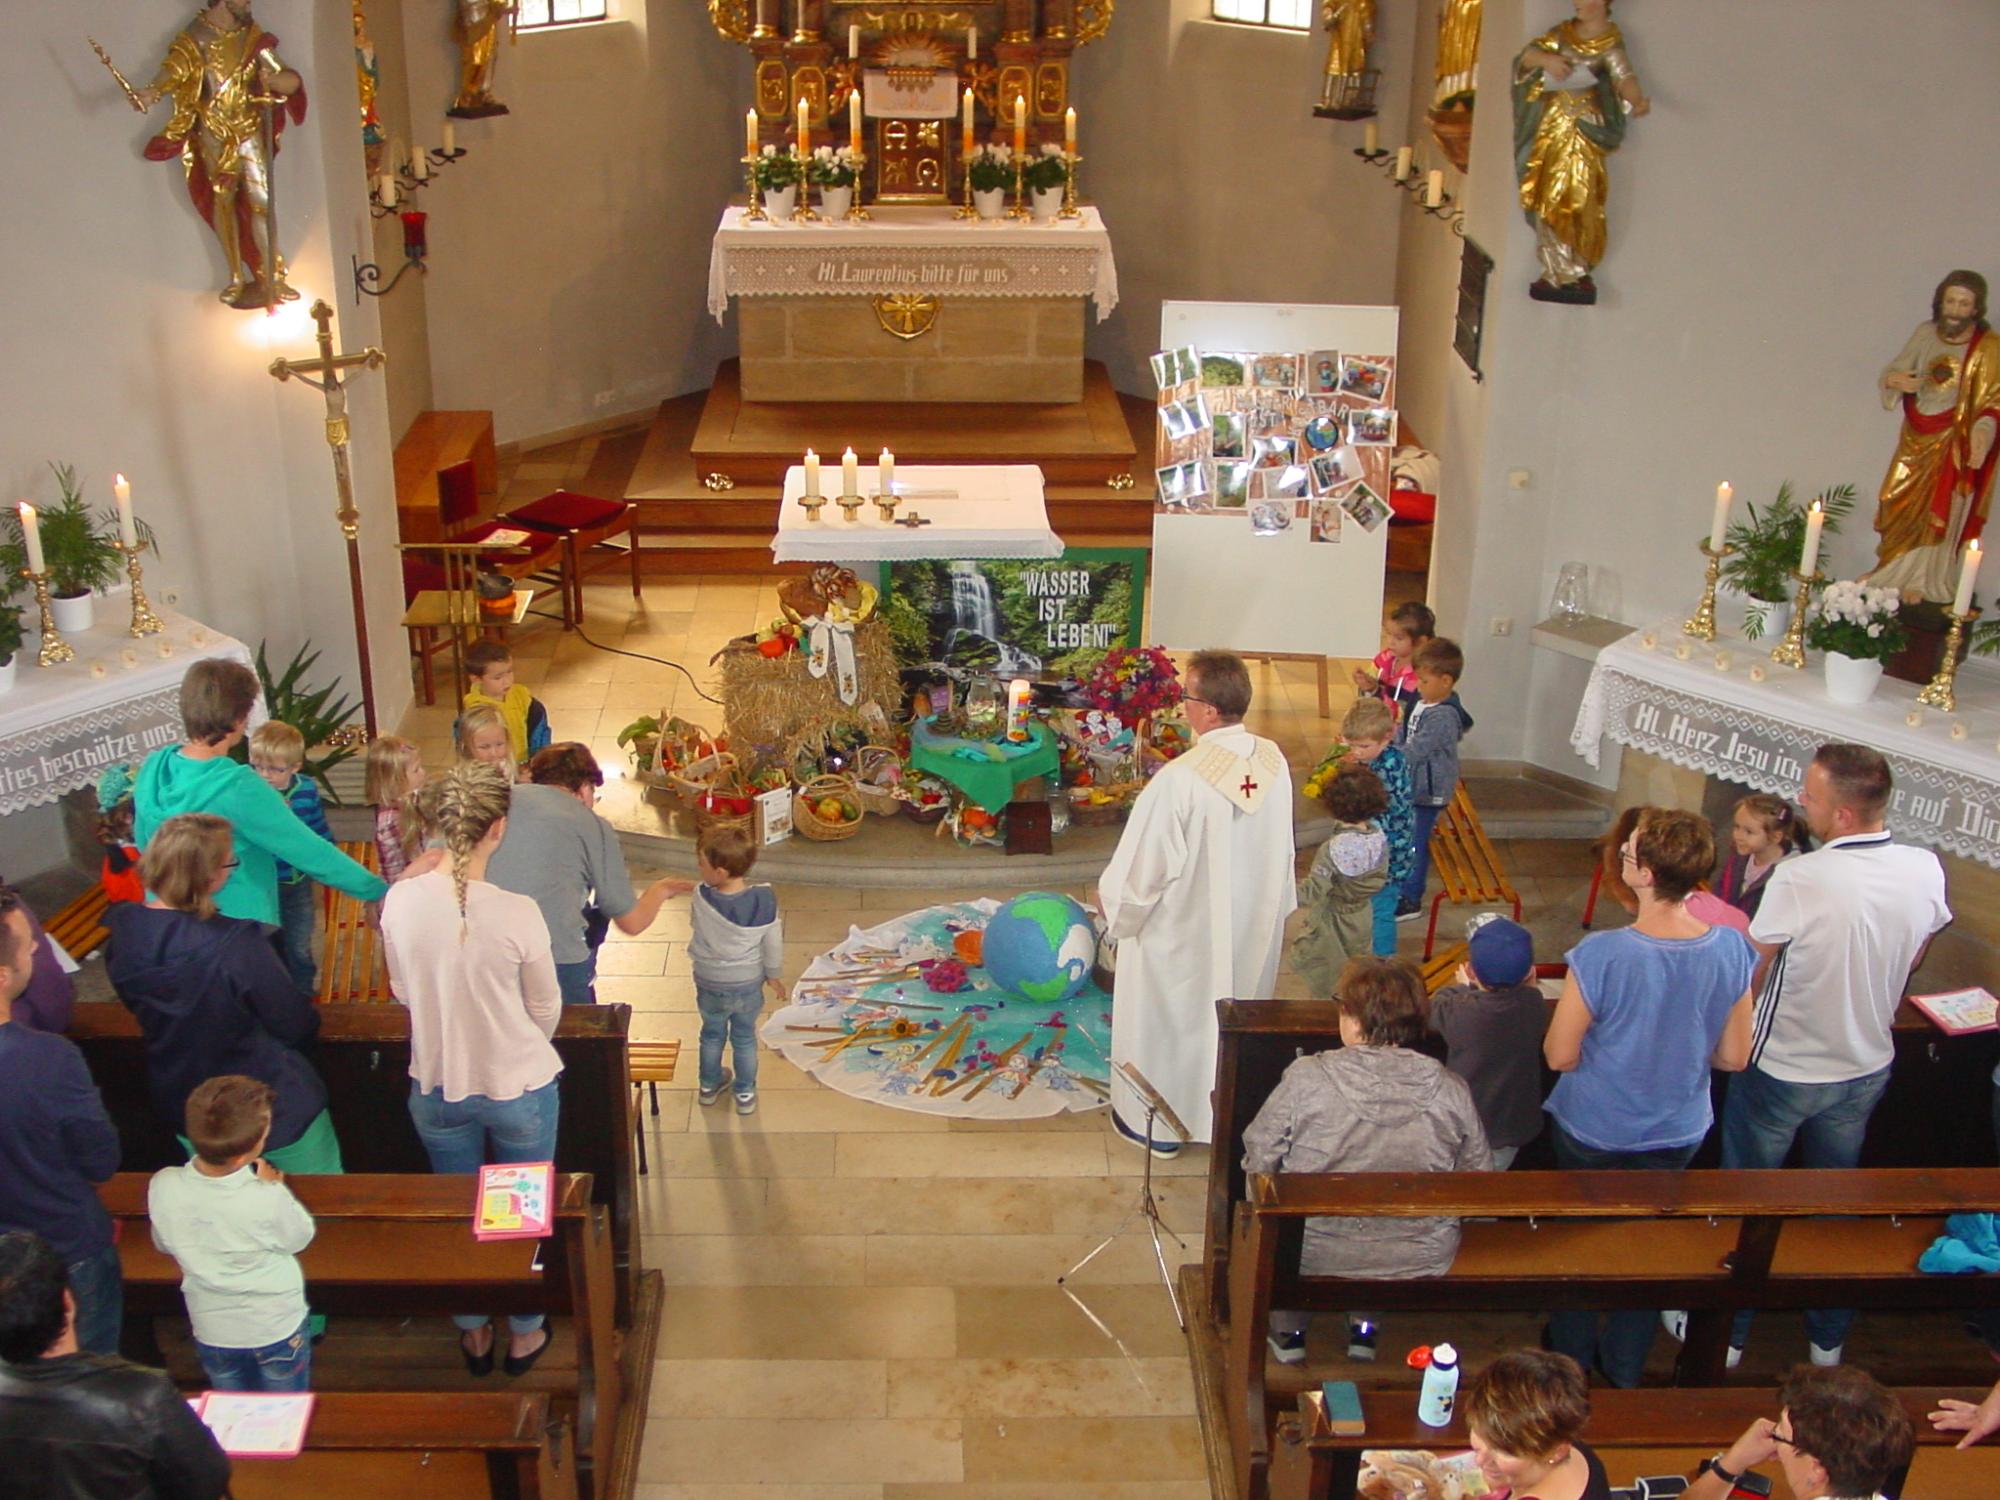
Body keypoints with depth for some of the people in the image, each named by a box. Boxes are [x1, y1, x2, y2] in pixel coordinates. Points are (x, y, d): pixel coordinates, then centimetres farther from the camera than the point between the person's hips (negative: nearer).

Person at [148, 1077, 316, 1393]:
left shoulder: (162, 1188, -25)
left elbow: (164, 1244, -4)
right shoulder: (268, 1201, -36)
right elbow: (300, 1237, -13)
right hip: (277, 1329, -3)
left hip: (212, 1333, 3)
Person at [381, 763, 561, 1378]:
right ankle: (524, 1333, 37)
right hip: (518, 1086, -3)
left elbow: (403, 991, 1)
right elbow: (546, 1010, -11)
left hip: (436, 1087, 3)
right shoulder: (516, 913, -26)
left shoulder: (400, 900, -17)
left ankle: (472, 1331, 42)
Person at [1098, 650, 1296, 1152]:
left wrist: (1108, 897, -2)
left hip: (1184, 934, -6)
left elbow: (1145, 865, -22)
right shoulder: (1274, 763, -13)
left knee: (1168, 1020, 15)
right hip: (1253, 929, 6)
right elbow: (1282, 851, 2)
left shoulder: (1179, 780, -32)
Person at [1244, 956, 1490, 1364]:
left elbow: (1258, 1161, -10)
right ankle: (1364, 1326, 37)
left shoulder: (1307, 1078, -19)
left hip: (1315, 1255, -2)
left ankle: (1287, 1333, 40)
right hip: (1422, 1262, 2)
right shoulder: (1451, 1090, -12)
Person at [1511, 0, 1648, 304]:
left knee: (1579, 199, -7)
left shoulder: (1611, 43, -1)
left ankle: (1572, 271, 2)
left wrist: (1637, 99, -32)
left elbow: (1624, 77, -12)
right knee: (1548, 199, 1)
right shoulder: (1563, 34, 9)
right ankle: (1560, 271, 8)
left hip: (1585, 128, -4)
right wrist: (1546, 58, -17)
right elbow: (1527, 54, 5)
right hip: (1551, 127, 4)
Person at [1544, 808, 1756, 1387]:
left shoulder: (1602, 954, -31)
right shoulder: (1732, 950, -19)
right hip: (1677, 1131, 3)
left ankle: (1573, 1356, 43)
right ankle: (1625, 1367, 43)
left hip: (1594, 1130, -3)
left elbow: (1559, 1055, -21)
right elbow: (1733, 1057, -7)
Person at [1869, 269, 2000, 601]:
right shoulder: (1926, 333, 0)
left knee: (1936, 520, 3)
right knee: (1898, 508, 11)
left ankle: (1923, 587, 17)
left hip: (1952, 447, -5)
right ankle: (1891, 577, 28)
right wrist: (1894, 380, -15)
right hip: (1915, 441, 5)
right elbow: (1895, 370, 9)